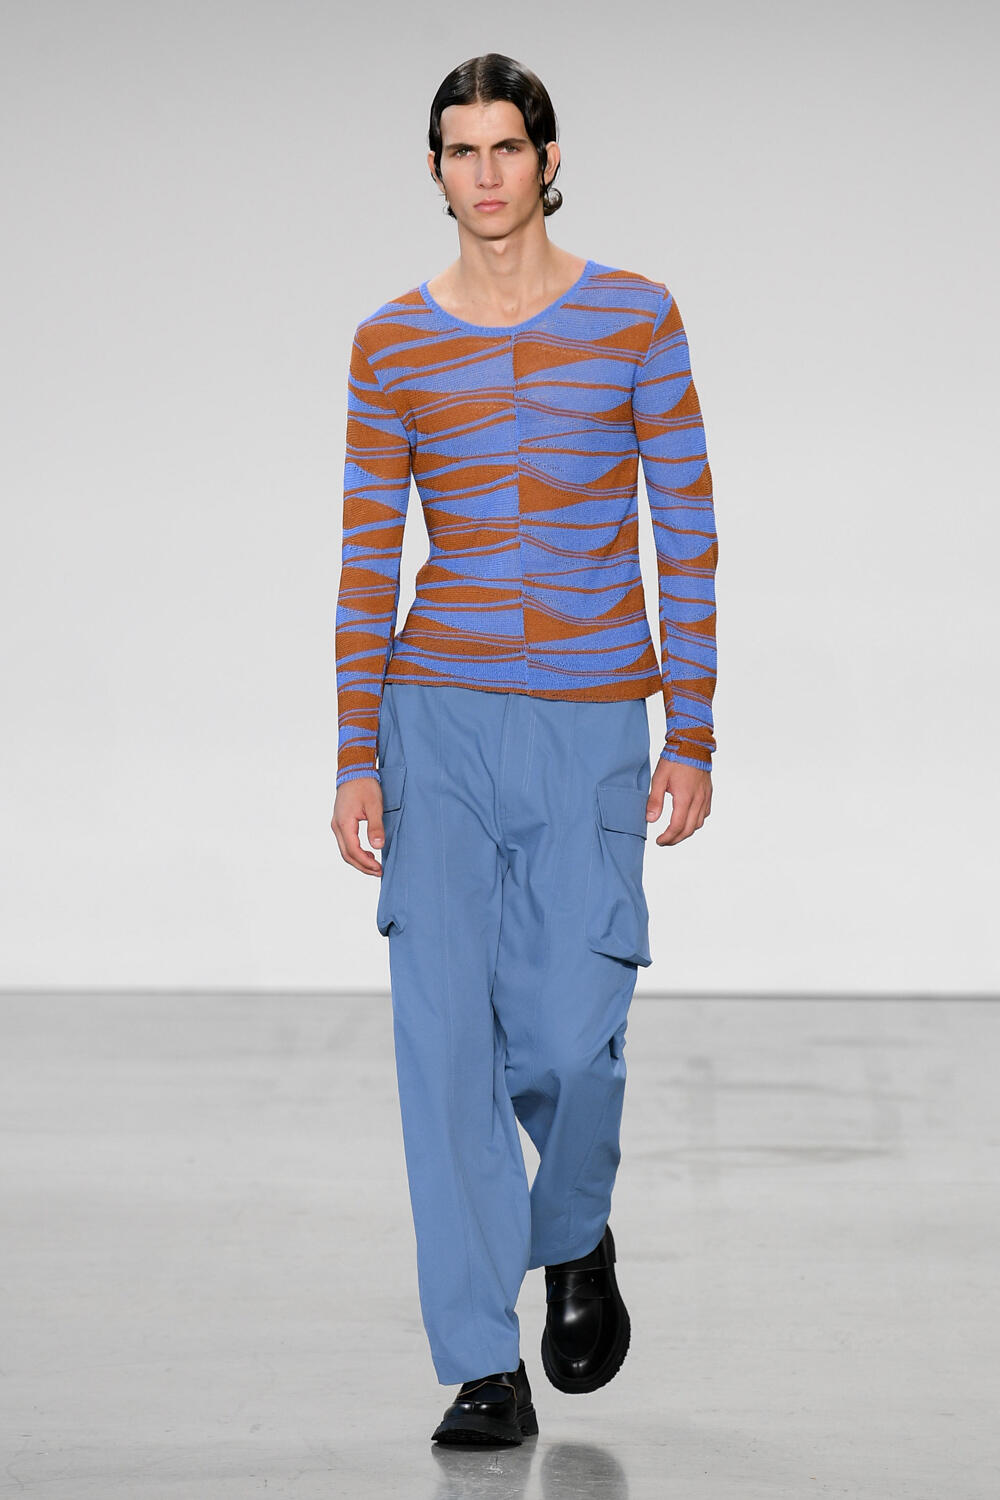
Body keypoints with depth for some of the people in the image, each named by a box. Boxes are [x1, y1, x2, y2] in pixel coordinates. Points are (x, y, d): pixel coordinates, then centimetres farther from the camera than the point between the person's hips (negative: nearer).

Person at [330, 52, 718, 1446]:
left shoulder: (635, 317, 1)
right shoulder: (391, 343, 4)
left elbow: (686, 529, 2)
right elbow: (367, 559, 5)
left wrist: (693, 732, -3)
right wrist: (357, 757, 0)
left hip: (592, 728, -1)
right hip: (439, 716, 1)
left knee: (567, 1041, -5)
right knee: (446, 1038, -5)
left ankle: (575, 1243, 30)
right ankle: (485, 1368, 4)